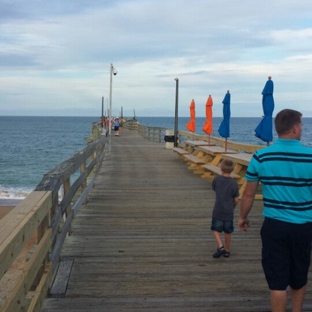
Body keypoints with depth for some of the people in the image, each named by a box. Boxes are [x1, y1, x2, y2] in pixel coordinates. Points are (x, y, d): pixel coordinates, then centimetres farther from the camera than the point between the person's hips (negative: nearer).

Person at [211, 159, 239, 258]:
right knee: (227, 232, 14)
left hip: (218, 211, -1)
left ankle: (220, 246, -5)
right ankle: (226, 251, 24)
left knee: (216, 229, 13)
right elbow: (236, 200, -1)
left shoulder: (216, 180, -8)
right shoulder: (234, 183, -7)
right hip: (229, 212, 1)